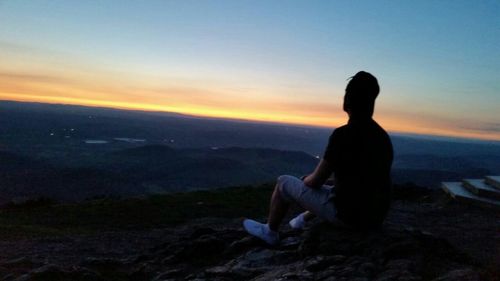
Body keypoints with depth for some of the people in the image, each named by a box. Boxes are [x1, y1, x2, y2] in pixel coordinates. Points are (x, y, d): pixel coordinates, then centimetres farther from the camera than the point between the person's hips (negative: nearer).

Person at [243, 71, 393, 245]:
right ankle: (303, 221, 54)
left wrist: (305, 181, 11)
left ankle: (269, 232, 29)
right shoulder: (383, 136, 4)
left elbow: (316, 181, -14)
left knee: (284, 182, 10)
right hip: (375, 216, 7)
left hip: (348, 213, -7)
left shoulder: (343, 134, -20)